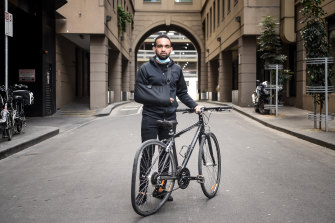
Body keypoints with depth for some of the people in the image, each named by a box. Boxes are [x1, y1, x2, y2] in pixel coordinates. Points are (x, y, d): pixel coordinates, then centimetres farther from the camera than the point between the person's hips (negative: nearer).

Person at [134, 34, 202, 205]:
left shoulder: (176, 69, 10)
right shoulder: (145, 69, -1)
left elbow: (182, 92, 16)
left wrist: (195, 105, 2)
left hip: (169, 117, 4)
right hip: (150, 117, -4)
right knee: (147, 155, -2)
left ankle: (160, 188, 21)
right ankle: (143, 190, 9)